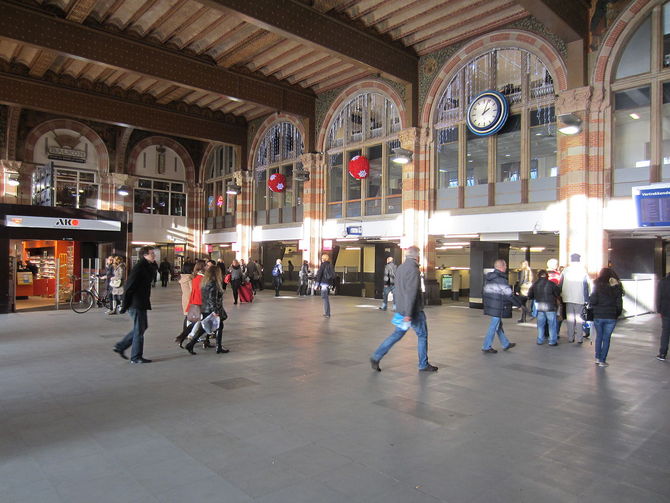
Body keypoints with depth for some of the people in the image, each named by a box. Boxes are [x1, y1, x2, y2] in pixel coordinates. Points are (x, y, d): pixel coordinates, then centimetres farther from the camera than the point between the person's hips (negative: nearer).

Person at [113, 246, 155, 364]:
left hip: (141, 303, 10)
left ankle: (120, 346, 27)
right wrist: (125, 304, -19)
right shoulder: (139, 267, -17)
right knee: (139, 330, -1)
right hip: (136, 304, -10)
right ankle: (136, 357, 10)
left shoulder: (147, 267, 12)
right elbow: (129, 286, -20)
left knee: (142, 327, 19)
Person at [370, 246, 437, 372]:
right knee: (422, 335, 8)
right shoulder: (413, 269, -17)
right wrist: (408, 313, -26)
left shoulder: (400, 268, 11)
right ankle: (423, 365, 18)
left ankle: (376, 357, 7)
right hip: (414, 310, -8)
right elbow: (411, 292, -24)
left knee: (397, 334, 13)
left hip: (401, 310, 8)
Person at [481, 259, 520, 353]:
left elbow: (484, 292, 15)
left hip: (490, 306, 9)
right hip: (498, 308, -9)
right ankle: (486, 347, 7)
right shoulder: (501, 280, -19)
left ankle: (506, 344, 32)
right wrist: (519, 304, -4)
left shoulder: (488, 278, 8)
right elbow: (509, 295, -16)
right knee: (493, 327, 0)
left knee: (499, 325, 19)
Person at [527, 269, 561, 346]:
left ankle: (540, 340, 16)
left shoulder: (534, 284, 2)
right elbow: (558, 294, -3)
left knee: (540, 324, 12)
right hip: (550, 306, -4)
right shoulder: (551, 284, -9)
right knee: (552, 324, 4)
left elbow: (529, 296, 8)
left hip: (539, 307, 4)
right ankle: (552, 341, 6)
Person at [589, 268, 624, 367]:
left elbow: (592, 301, -14)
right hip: (611, 317, 0)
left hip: (598, 316, 0)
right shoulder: (616, 288, -2)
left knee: (599, 336, 16)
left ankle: (597, 358, 19)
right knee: (606, 338, 7)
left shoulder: (597, 286, -7)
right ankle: (602, 360, 8)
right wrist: (617, 314, 11)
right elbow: (619, 304, 0)